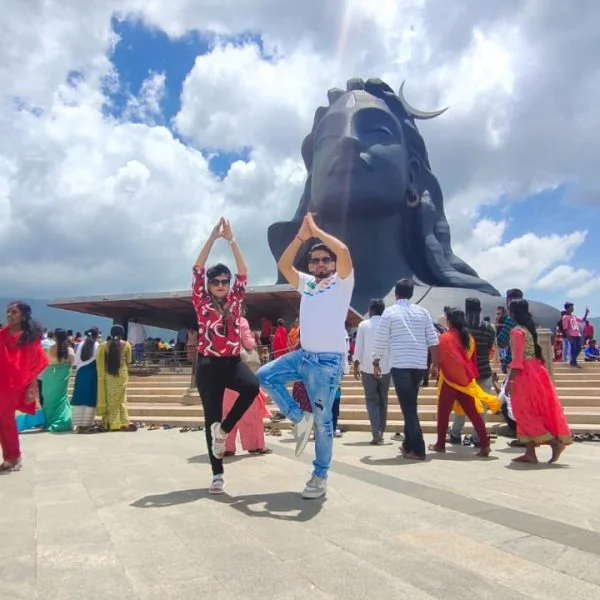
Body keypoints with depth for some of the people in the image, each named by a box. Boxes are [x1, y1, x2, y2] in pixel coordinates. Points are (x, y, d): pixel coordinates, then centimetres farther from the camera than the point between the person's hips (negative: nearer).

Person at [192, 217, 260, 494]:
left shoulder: (235, 302, 10)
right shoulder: (202, 303, 3)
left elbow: (243, 273, 4)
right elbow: (197, 270, -5)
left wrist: (232, 240, 0)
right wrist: (213, 237, -7)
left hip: (233, 362, 2)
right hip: (208, 365, -2)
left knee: (252, 387, -30)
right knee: (212, 416, 1)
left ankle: (223, 429, -6)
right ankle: (217, 474, 13)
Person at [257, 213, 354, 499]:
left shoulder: (342, 282, -2)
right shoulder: (306, 283, 14)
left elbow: (343, 251, -19)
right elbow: (283, 264, 7)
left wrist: (316, 231, -9)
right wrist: (301, 236, 1)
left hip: (328, 361, -6)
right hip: (303, 355, 6)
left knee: (322, 420, 1)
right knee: (265, 375, 0)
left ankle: (320, 477, 15)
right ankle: (299, 418, 8)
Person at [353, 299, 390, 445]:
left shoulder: (363, 325, 0)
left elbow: (358, 347, -2)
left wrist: (356, 366, 5)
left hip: (368, 367, -1)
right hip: (385, 367, 2)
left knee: (371, 399, 4)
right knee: (383, 399, 12)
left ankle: (376, 432, -10)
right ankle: (381, 432, 17)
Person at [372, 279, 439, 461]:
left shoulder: (389, 312, -2)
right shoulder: (422, 311, 8)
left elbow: (380, 340, -3)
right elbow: (433, 340, 6)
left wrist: (376, 363, 7)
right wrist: (435, 364, 13)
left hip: (400, 365, -4)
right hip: (420, 365, 4)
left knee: (408, 406, -1)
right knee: (410, 404, 17)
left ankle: (418, 450, -3)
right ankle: (409, 443, 24)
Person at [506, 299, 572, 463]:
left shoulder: (517, 331, -13)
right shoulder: (529, 328, 14)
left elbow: (517, 358, -19)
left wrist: (510, 379, -18)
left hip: (525, 374, -9)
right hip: (535, 370, 9)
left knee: (525, 412, 0)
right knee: (532, 411, 9)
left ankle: (555, 442, -4)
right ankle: (530, 453, 12)